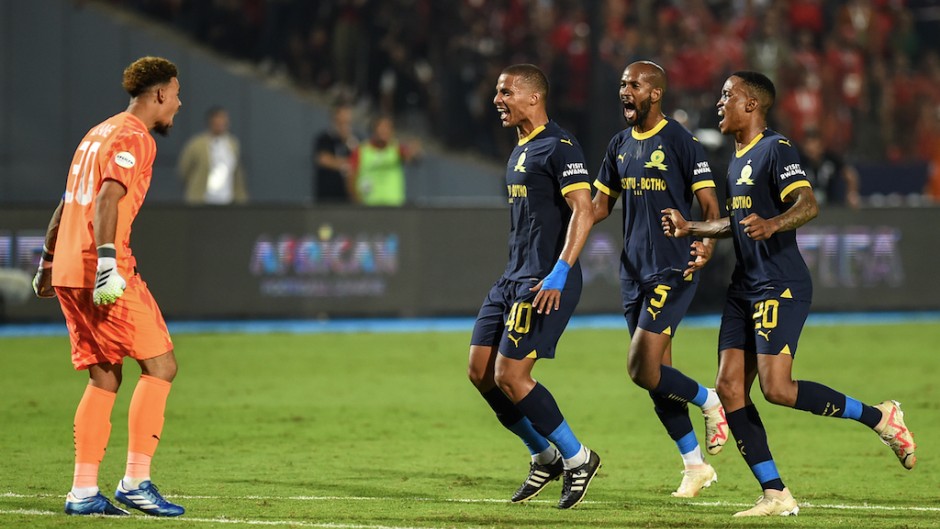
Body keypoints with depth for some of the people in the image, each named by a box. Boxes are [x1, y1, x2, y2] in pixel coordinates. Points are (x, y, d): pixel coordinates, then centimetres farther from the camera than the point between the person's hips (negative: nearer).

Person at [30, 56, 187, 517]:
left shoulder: (99, 133, 22)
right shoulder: (133, 137, -7)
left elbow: (66, 204, 27)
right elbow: (108, 198, -21)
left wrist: (47, 264, 33)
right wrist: (107, 260, -29)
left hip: (68, 272, 9)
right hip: (102, 273, -9)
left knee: (104, 378, 11)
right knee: (160, 365, -4)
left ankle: (84, 491, 7)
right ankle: (136, 482, -8)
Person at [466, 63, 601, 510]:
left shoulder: (559, 147, -12)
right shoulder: (520, 150, 18)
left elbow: (583, 213, -19)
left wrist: (559, 274, -26)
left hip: (546, 283, -10)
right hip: (514, 276, 10)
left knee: (510, 376, -12)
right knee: (480, 372, 5)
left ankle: (577, 458, 2)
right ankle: (545, 458, 18)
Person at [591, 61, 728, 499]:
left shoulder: (680, 141, -8)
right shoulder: (620, 145, 12)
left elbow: (710, 206, -9)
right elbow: (600, 205, 20)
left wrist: (707, 245, -27)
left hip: (672, 270, -7)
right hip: (634, 272, 7)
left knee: (644, 371, -16)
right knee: (655, 375, 8)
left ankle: (710, 402, 10)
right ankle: (695, 466, 19)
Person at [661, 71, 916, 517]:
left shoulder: (776, 149, -10)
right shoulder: (737, 160, 19)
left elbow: (807, 204, -24)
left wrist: (771, 225, -41)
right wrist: (690, 229, 28)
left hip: (781, 287, -9)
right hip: (744, 288, 9)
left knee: (776, 388, -18)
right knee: (730, 388, -2)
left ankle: (880, 418, -1)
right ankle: (775, 495, -1)